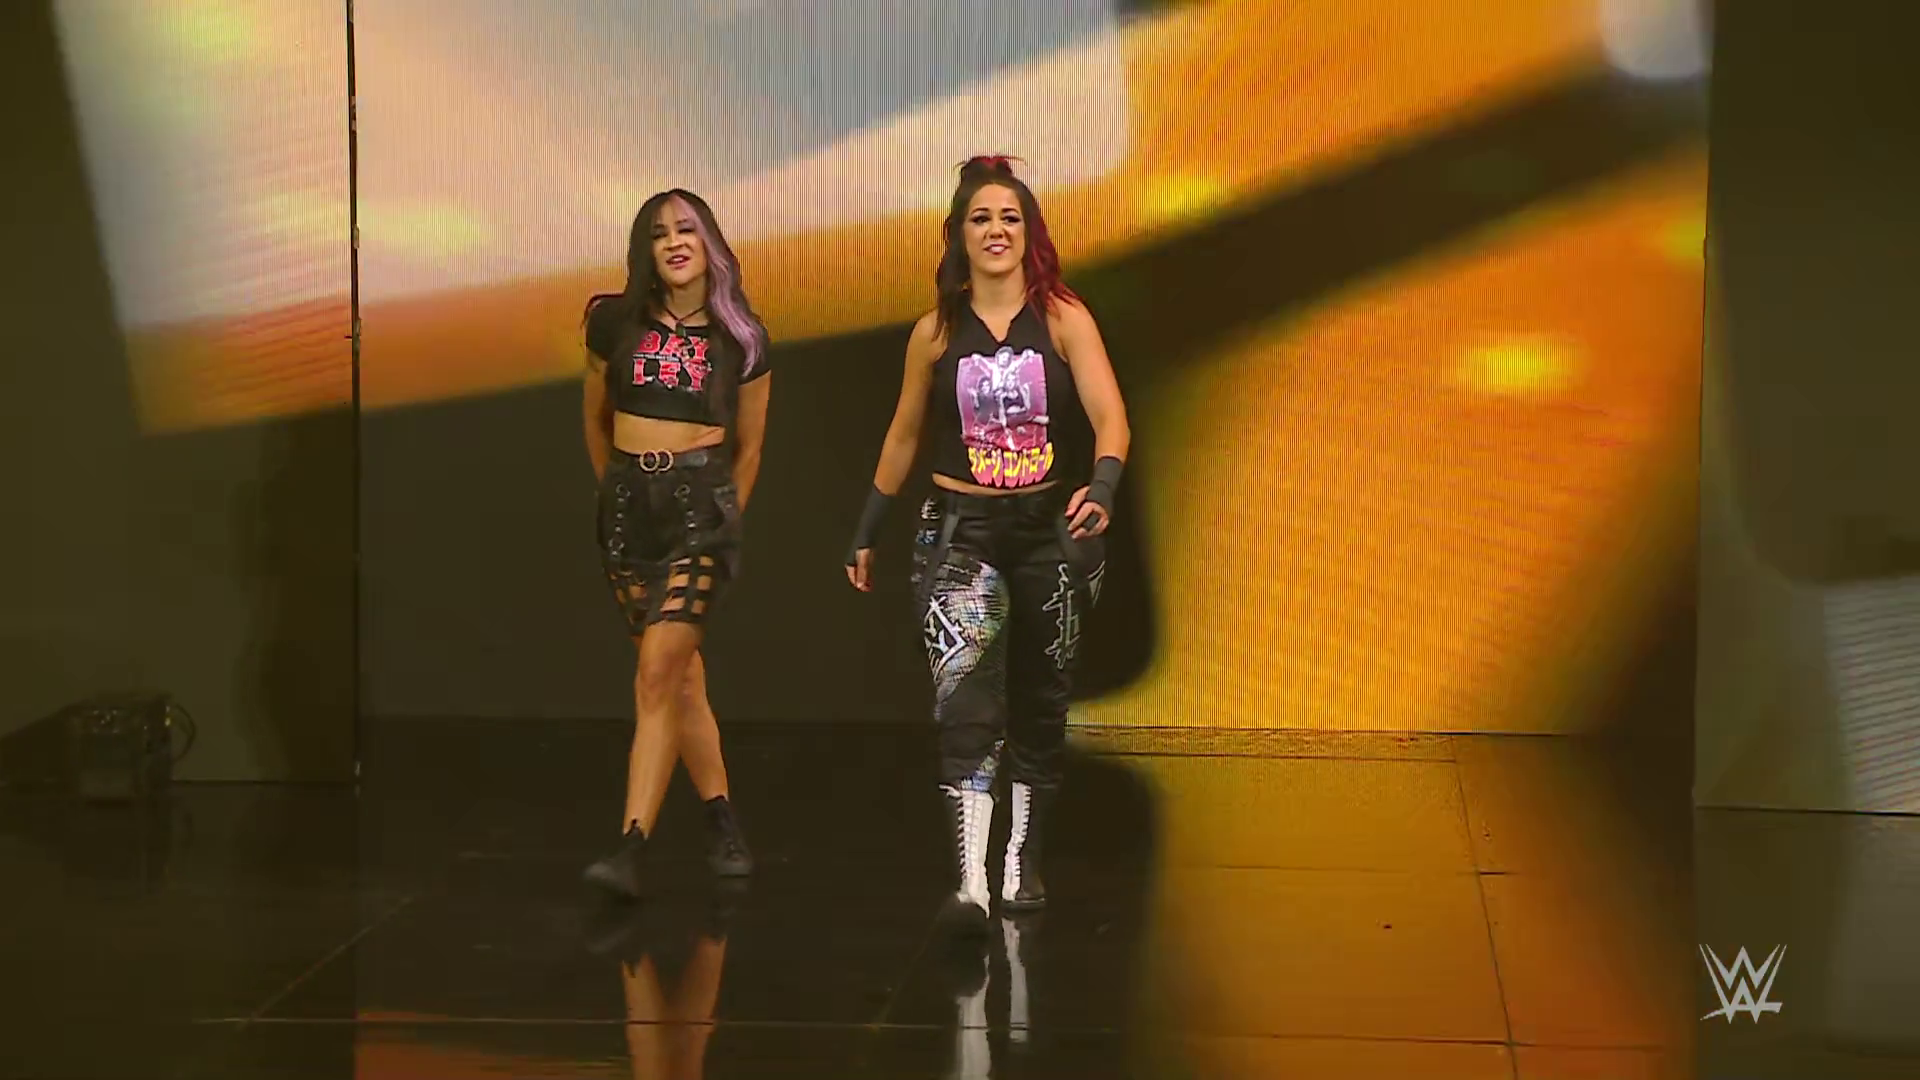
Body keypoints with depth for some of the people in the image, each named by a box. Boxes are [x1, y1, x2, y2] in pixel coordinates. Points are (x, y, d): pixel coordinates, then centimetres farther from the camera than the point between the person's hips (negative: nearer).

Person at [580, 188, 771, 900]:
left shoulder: (740, 340, 3)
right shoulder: (615, 323, 6)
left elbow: (748, 448, 13)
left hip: (701, 501, -3)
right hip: (627, 502, 3)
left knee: (659, 672, -14)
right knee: (682, 676, 8)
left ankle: (632, 850, -19)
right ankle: (723, 826, 21)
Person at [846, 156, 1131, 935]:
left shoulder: (1063, 319, -3)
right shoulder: (936, 333, 3)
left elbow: (1109, 415, -14)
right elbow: (903, 437, 14)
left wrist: (1102, 489, -33)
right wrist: (866, 534, 17)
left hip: (1051, 527, 0)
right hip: (961, 528, 0)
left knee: (1039, 699, 12)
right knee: (964, 697, -17)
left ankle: (1021, 861, 29)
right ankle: (970, 883, -23)